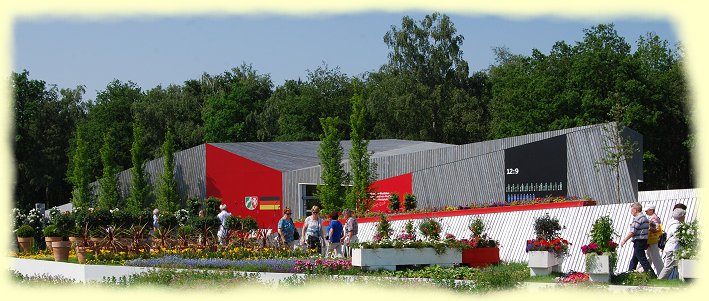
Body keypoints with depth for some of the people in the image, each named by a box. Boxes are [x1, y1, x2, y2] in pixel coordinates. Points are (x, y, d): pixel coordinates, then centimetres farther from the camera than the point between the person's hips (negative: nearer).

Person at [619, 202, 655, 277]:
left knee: (642, 259, -7)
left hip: (639, 241, -10)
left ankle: (651, 275, -9)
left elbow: (632, 232, -19)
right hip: (644, 240, 10)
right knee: (634, 259, 17)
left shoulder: (637, 219, -16)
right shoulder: (644, 217, 15)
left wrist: (624, 241, -10)